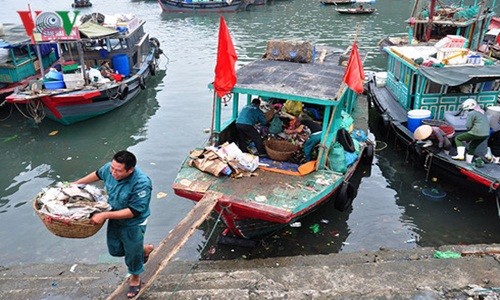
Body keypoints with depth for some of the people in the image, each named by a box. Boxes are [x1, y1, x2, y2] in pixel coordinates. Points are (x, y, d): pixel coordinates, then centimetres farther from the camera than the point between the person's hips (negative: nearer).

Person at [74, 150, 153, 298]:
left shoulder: (141, 184, -39)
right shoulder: (109, 168, -20)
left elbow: (133, 211, -32)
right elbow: (98, 174, 5)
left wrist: (105, 215, -32)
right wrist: (77, 183, 15)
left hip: (132, 225, -6)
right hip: (115, 220, 6)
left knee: (132, 253, 16)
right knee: (115, 250, 24)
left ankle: (135, 278, 48)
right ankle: (144, 249, 50)